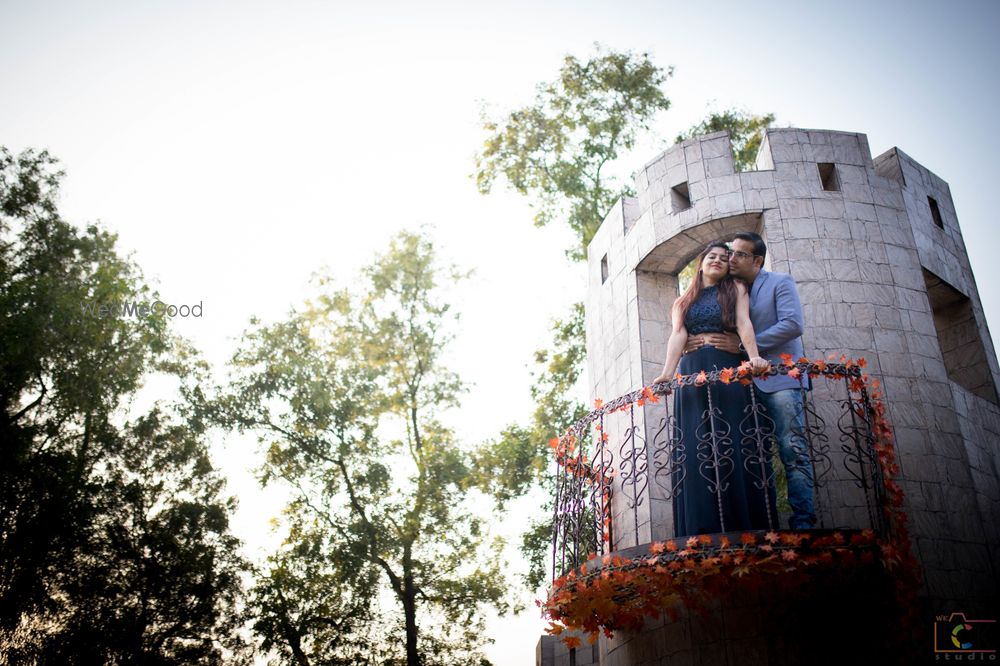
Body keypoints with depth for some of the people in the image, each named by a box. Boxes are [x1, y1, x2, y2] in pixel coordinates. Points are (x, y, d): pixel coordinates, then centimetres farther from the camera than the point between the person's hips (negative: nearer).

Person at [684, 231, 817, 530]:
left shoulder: (780, 283, 3)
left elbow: (793, 324, -12)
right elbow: (724, 333, 18)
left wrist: (742, 345, -15)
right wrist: (699, 341, -7)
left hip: (780, 379, -6)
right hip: (747, 383, 6)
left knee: (793, 452, -9)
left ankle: (802, 523, -9)